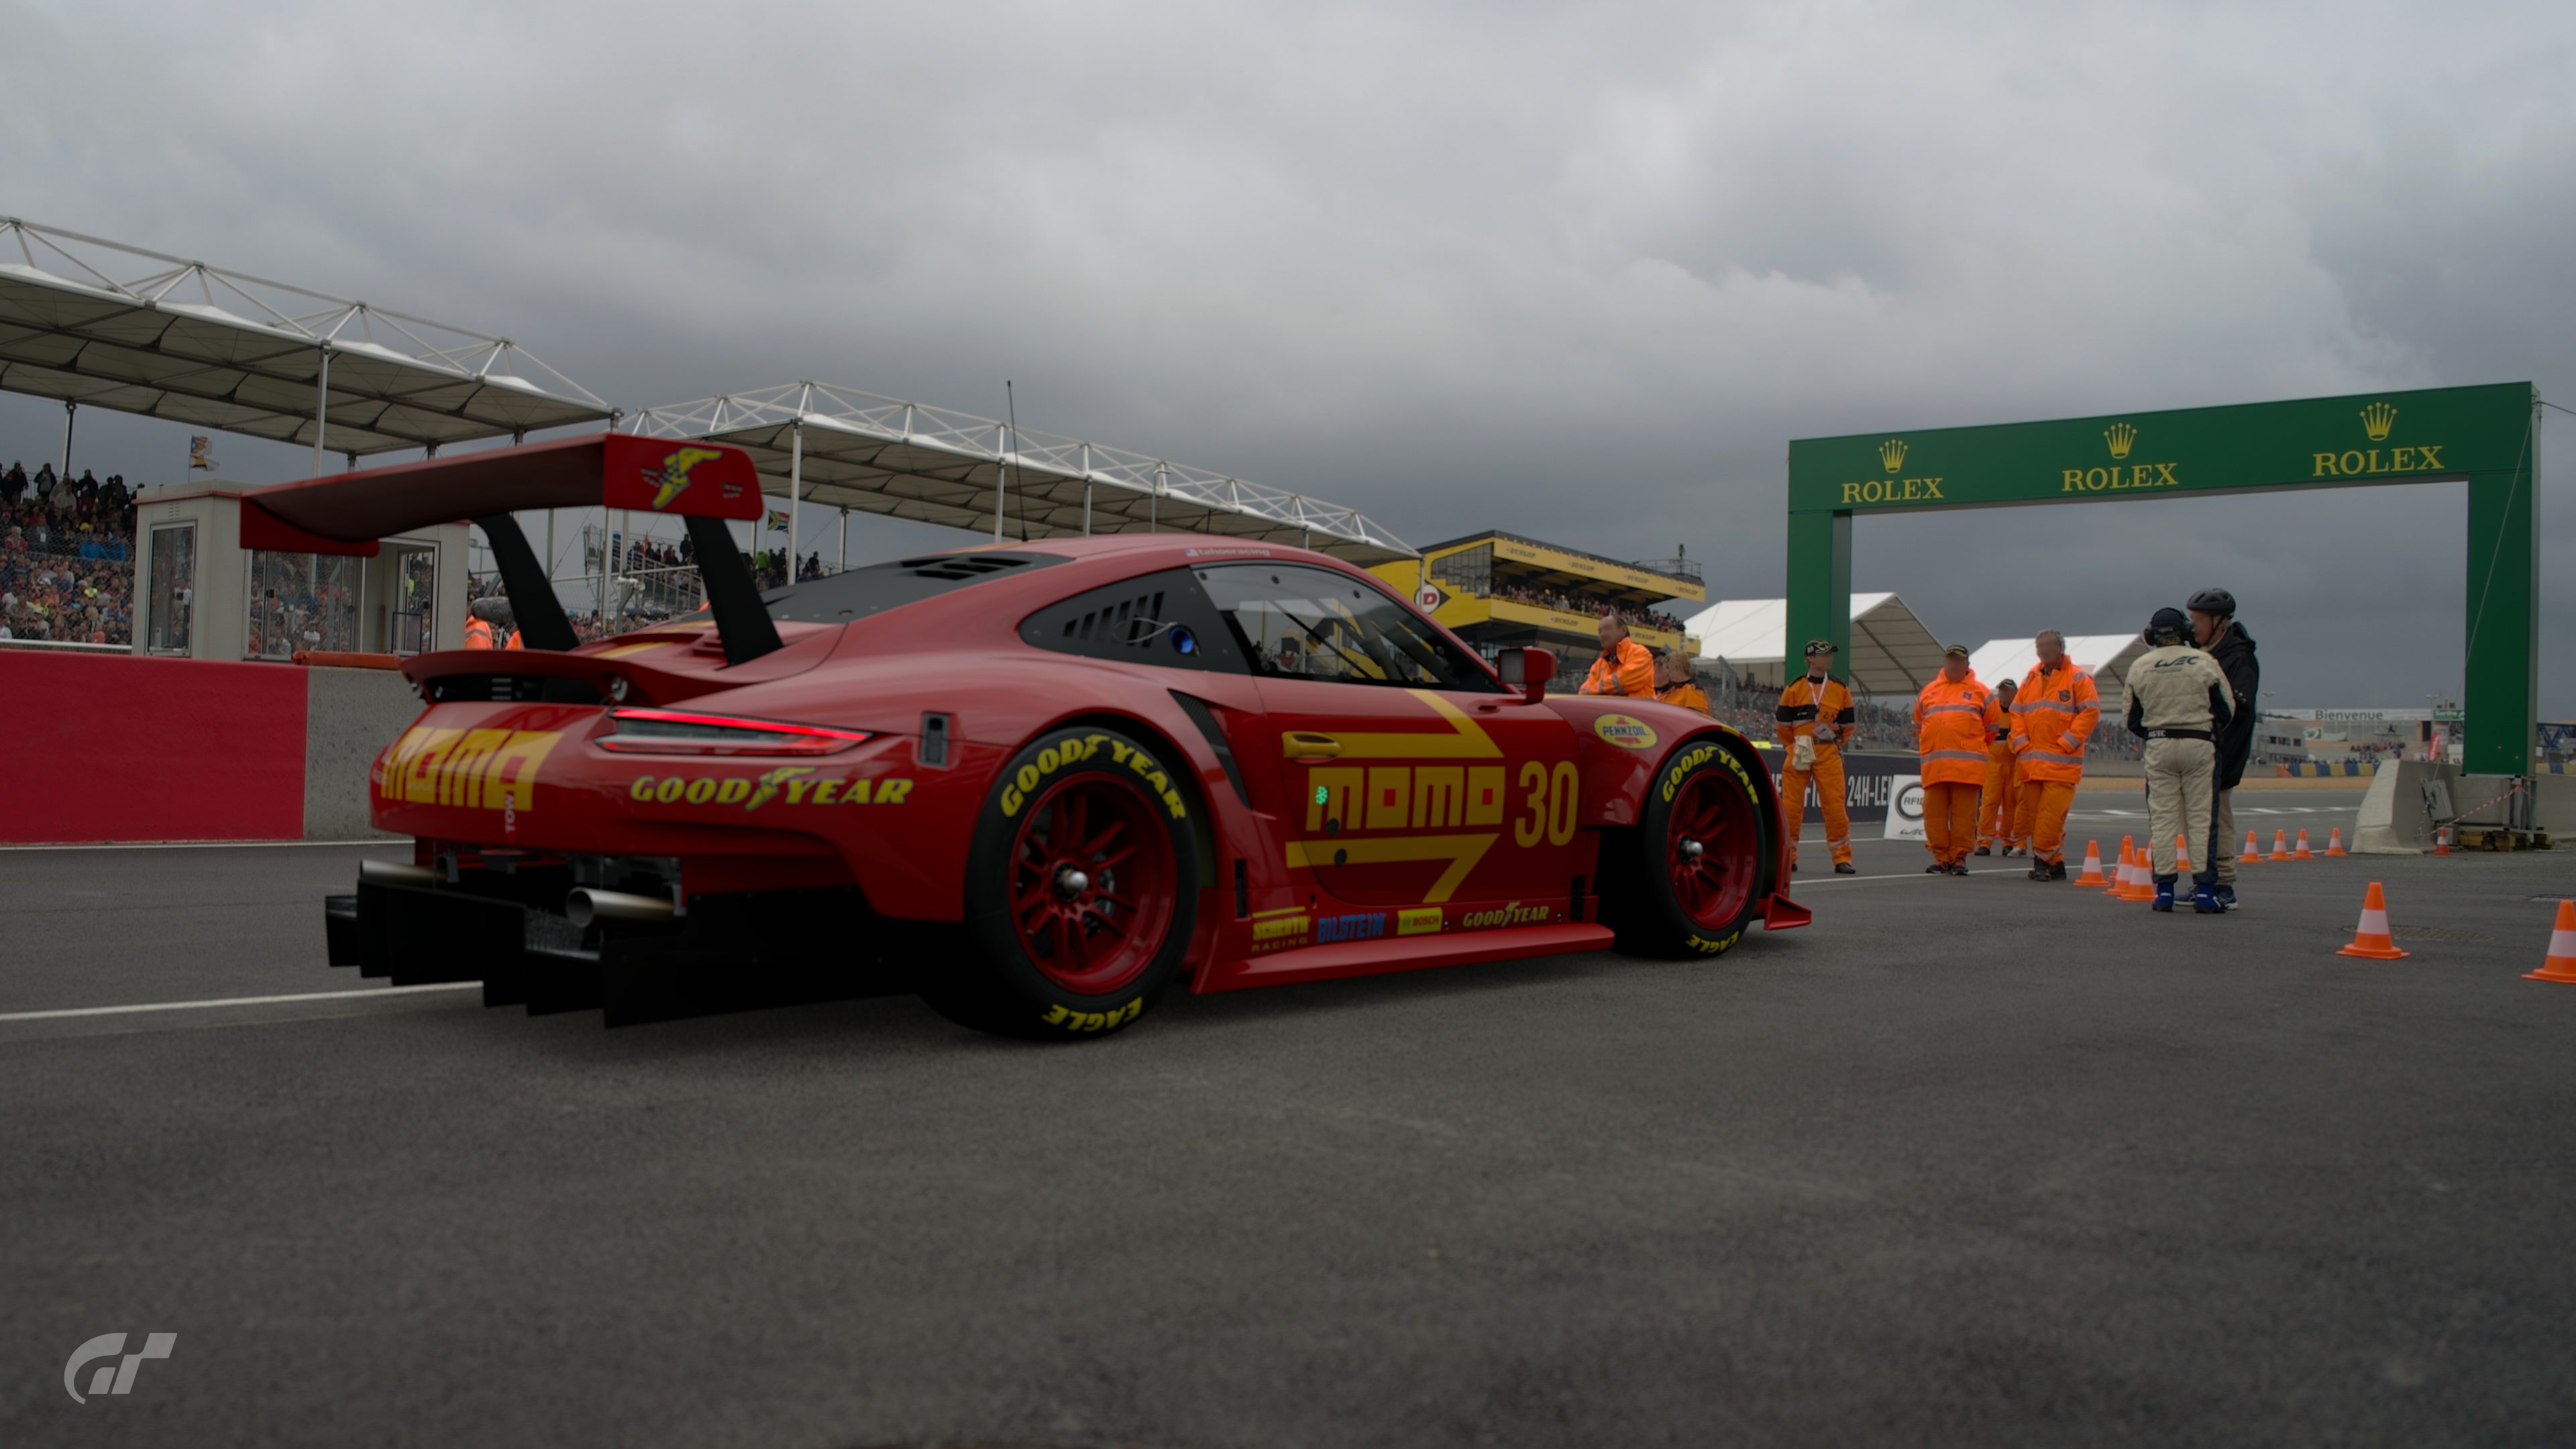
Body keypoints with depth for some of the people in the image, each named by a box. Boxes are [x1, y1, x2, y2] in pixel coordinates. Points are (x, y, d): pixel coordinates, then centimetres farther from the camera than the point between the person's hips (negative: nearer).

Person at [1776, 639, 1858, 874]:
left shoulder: (1840, 689, 9)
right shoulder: (1794, 689, 4)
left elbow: (1847, 725, 15)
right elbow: (1782, 725, 6)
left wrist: (1833, 740, 6)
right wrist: (1794, 749, 3)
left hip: (1829, 755, 1)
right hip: (1799, 755, -1)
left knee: (1835, 806, -4)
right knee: (1790, 805, 0)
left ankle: (1842, 859, 3)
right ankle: (1787, 856, 10)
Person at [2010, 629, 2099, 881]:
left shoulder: (2078, 679, 0)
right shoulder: (2030, 679, 17)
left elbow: (2090, 712, -7)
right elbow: (2016, 713, 16)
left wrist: (2065, 744, -12)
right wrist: (2021, 744, 2)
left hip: (2062, 763, -6)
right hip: (2030, 762, 6)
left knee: (2051, 813, -12)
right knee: (2032, 812, 4)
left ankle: (2042, 858, -6)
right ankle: (2054, 863, 13)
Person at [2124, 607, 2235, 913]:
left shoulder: (2139, 668, 2)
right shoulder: (2204, 663, -2)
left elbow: (2132, 720, 6)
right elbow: (2227, 711, 2)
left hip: (2158, 747, 1)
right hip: (2199, 744, -1)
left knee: (2162, 818, 4)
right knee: (2201, 817, 2)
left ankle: (2164, 889, 2)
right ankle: (2204, 889, -1)